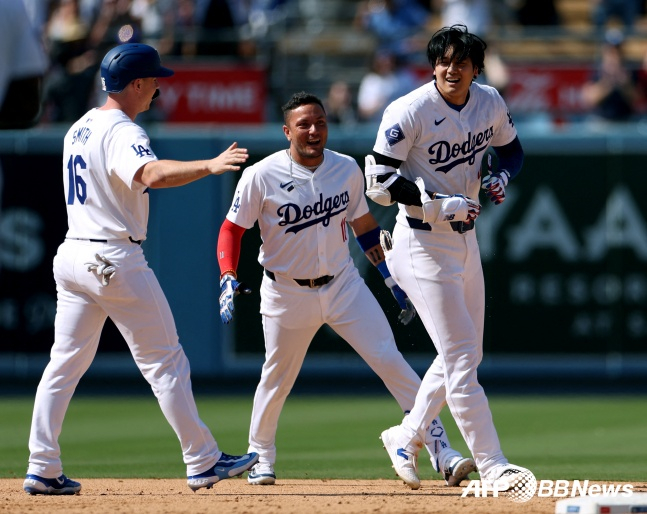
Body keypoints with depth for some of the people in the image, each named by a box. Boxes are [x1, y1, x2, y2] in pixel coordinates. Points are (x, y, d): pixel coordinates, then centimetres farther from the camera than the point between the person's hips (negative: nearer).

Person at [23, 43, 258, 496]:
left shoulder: (78, 130, 14)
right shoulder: (122, 132, -15)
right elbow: (151, 174, -35)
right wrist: (208, 166, -47)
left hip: (73, 255, 8)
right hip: (117, 261, -8)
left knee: (66, 363, 8)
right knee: (165, 360, -1)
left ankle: (42, 470, 3)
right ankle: (203, 462, 2)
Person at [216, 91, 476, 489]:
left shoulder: (347, 169, -1)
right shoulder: (262, 177, -13)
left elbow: (364, 226, 11)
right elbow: (232, 229, -6)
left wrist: (394, 280, 11)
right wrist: (228, 279, -21)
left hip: (344, 287, 2)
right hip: (287, 295, -2)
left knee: (391, 362, -9)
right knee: (277, 379, 12)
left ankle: (441, 451, -12)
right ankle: (261, 457, 35)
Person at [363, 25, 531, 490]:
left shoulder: (490, 103, 1)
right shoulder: (410, 112, -18)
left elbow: (511, 149, 19)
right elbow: (380, 182, -18)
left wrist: (501, 178, -4)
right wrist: (444, 205, -23)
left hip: (465, 238, 8)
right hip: (423, 242, -8)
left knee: (465, 354, 15)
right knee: (461, 356, -9)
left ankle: (406, 437, 33)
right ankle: (493, 466, -8)